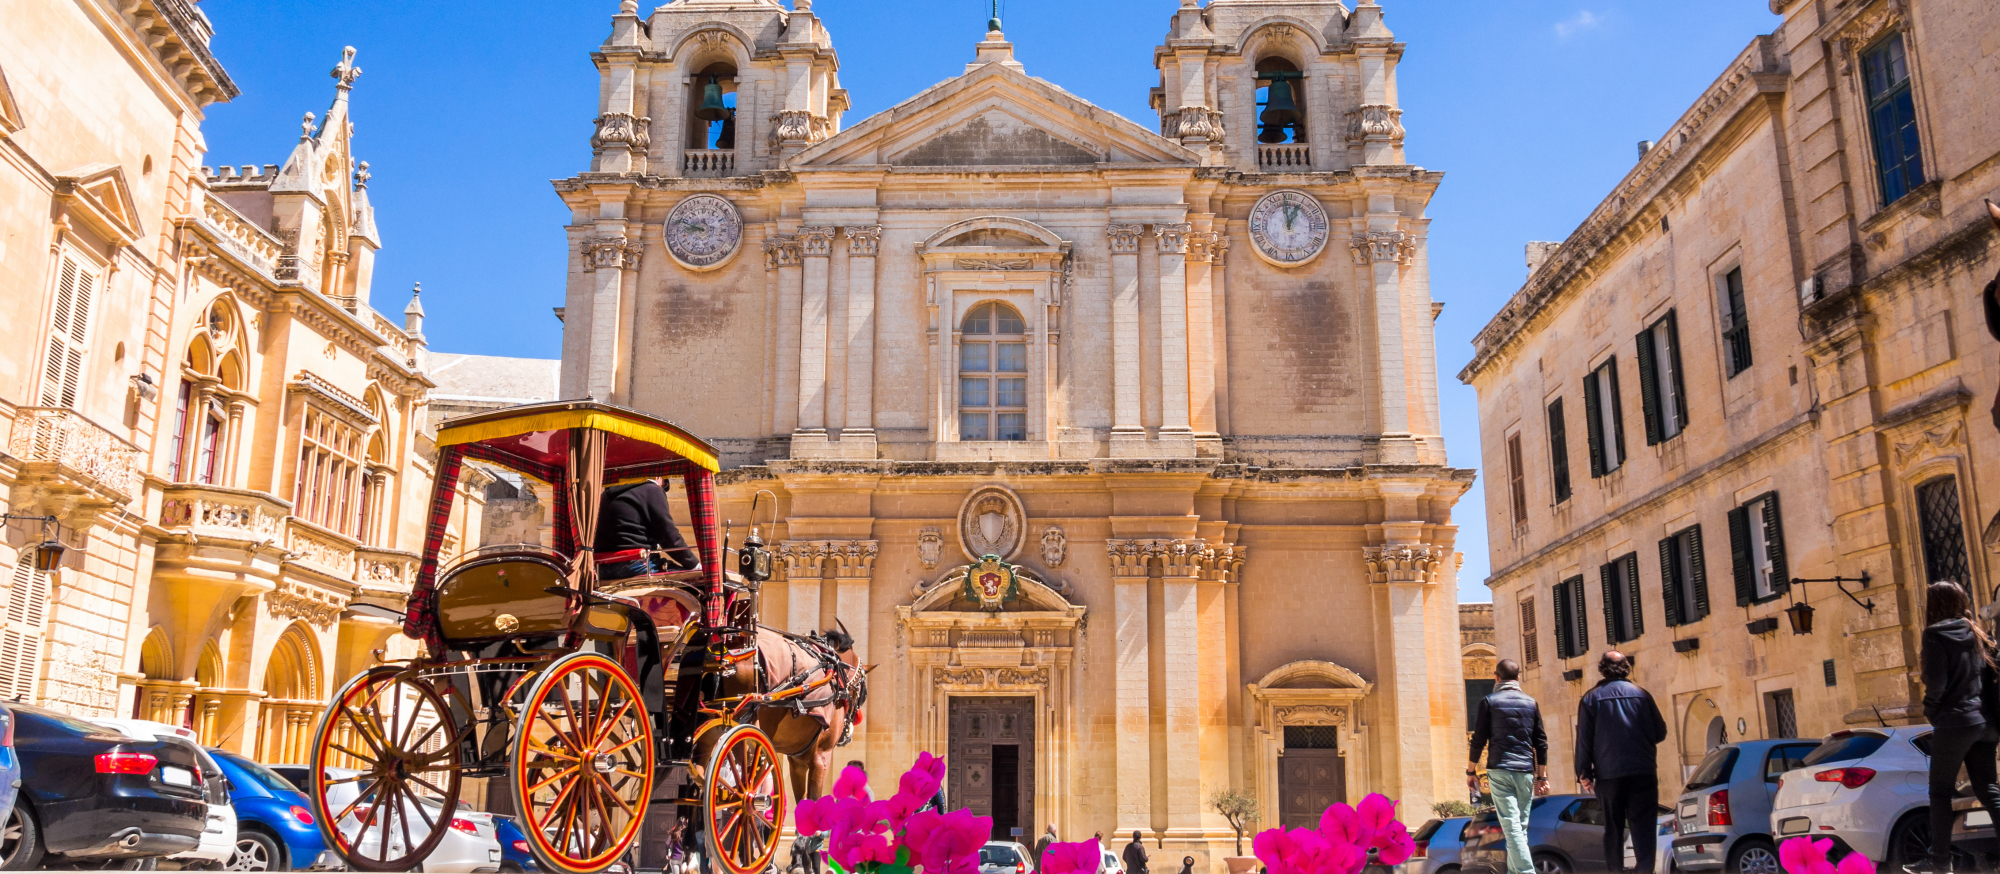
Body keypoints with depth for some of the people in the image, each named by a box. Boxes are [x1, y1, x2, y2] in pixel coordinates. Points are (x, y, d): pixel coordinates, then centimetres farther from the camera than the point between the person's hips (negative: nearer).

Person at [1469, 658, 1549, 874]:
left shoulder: (1489, 702, 0)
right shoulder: (1531, 703, 9)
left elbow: (1479, 739, -2)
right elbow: (1541, 743, 9)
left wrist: (1471, 771, 7)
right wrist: (1542, 776, 14)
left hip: (1500, 770, -3)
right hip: (1526, 771, 3)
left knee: (1512, 826, -9)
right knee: (1521, 827, 12)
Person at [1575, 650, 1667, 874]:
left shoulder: (1591, 698, 2)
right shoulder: (1641, 694, 4)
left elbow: (1584, 740, -1)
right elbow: (1660, 733, 8)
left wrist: (1584, 774, 2)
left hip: (1608, 774, 0)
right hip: (1643, 772, 0)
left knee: (1613, 829, 8)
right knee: (1643, 826, -1)